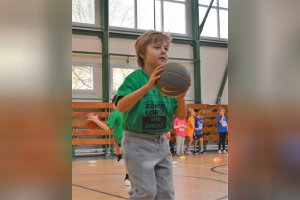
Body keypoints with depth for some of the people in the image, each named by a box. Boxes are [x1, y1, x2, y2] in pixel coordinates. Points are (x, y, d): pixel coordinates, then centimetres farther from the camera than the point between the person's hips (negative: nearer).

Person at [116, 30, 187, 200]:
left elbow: (181, 116, 3)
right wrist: (147, 86, -36)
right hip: (138, 142, -6)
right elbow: (121, 106, -27)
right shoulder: (135, 77, -12)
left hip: (161, 142, 6)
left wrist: (181, 98, -18)